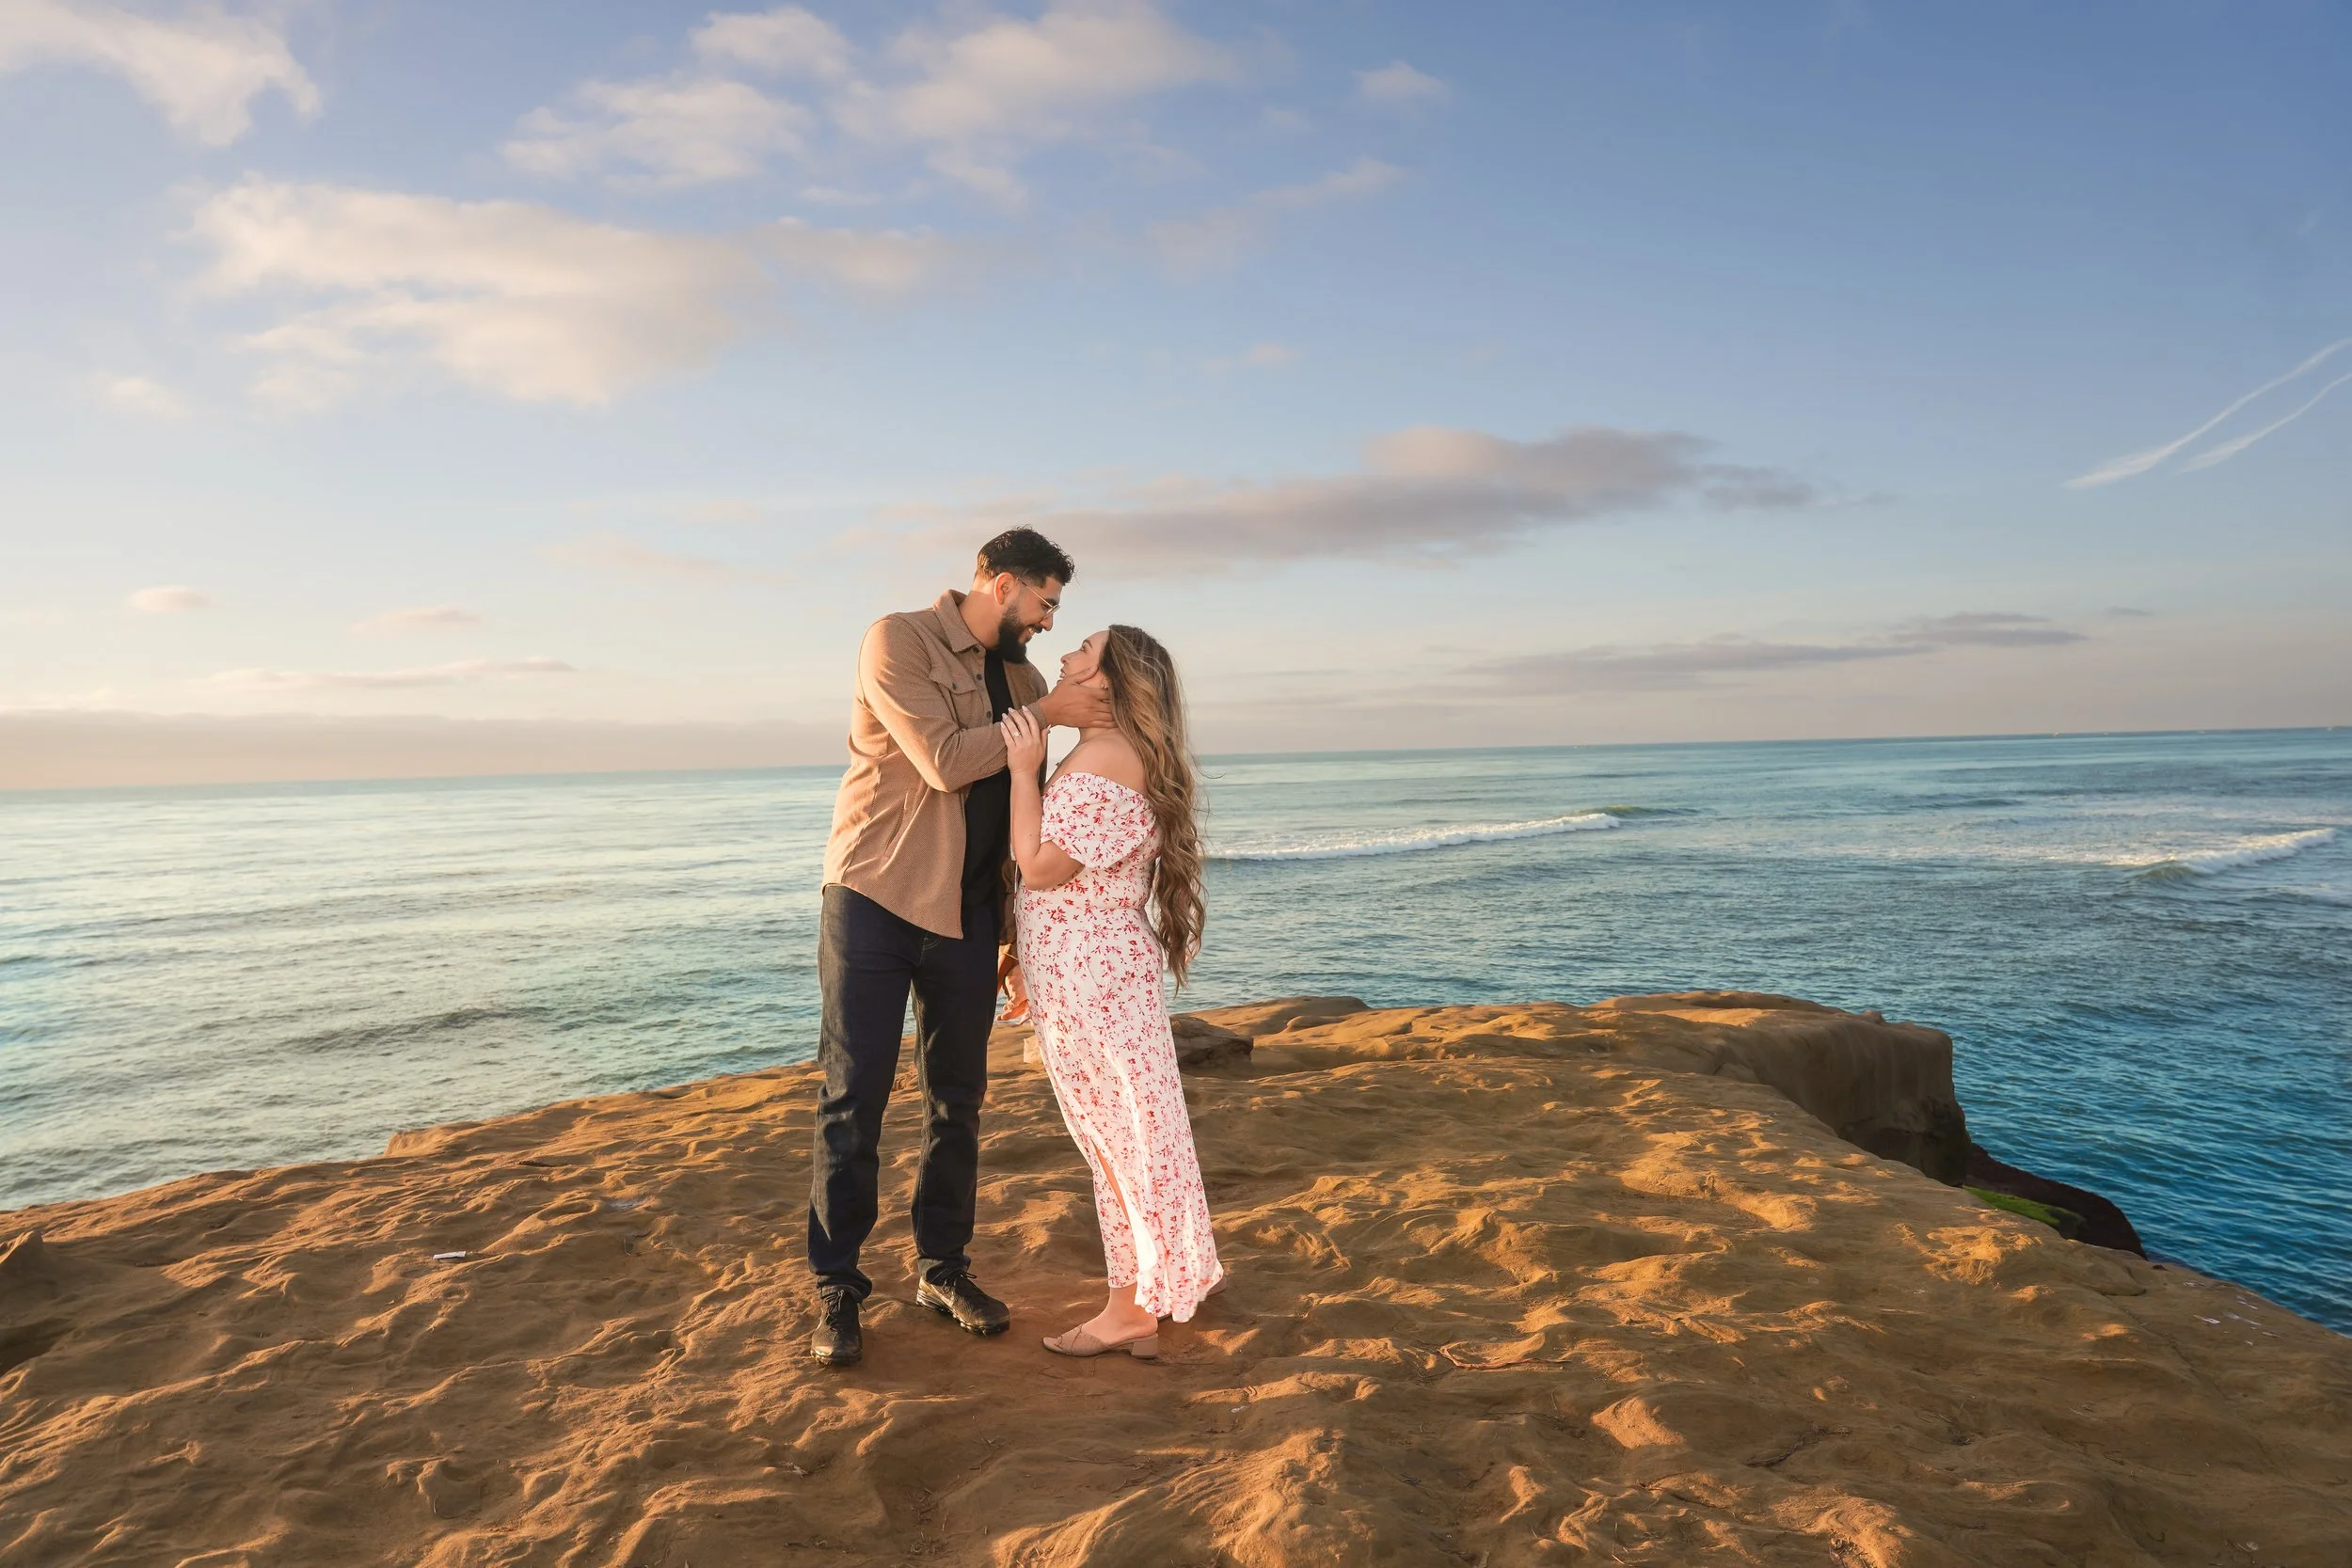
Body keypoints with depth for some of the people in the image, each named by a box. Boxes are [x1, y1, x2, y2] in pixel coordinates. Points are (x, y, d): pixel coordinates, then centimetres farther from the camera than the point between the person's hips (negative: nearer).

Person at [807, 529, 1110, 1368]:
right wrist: (1046, 713, -13)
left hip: (968, 912, 6)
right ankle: (836, 1289, 10)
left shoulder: (1021, 678, 12)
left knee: (957, 1100, 10)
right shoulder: (898, 641, -8)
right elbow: (946, 763, -20)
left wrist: (1019, 932, 15)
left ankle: (942, 1268, 24)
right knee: (853, 1099, -1)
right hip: (876, 897, -6)